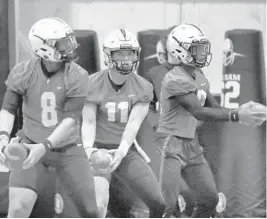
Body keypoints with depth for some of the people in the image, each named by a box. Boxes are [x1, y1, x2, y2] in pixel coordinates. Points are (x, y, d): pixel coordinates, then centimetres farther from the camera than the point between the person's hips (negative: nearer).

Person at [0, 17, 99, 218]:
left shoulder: (77, 76, -12)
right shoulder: (24, 72, -8)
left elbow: (71, 120, -17)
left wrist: (45, 146, -28)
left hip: (68, 149, 1)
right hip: (31, 145, 0)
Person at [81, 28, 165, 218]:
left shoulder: (142, 88, -2)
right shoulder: (93, 84, -8)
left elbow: (134, 123, -11)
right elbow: (88, 122, -11)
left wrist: (122, 151, -26)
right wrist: (88, 148, -29)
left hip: (126, 151, 4)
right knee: (99, 203, -25)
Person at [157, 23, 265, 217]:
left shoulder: (199, 77, 10)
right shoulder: (176, 80, -20)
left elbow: (214, 107, 10)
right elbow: (199, 112, -27)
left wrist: (239, 112, -9)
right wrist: (236, 116, -32)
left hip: (191, 145, 9)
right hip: (171, 144, -9)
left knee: (210, 198, 11)